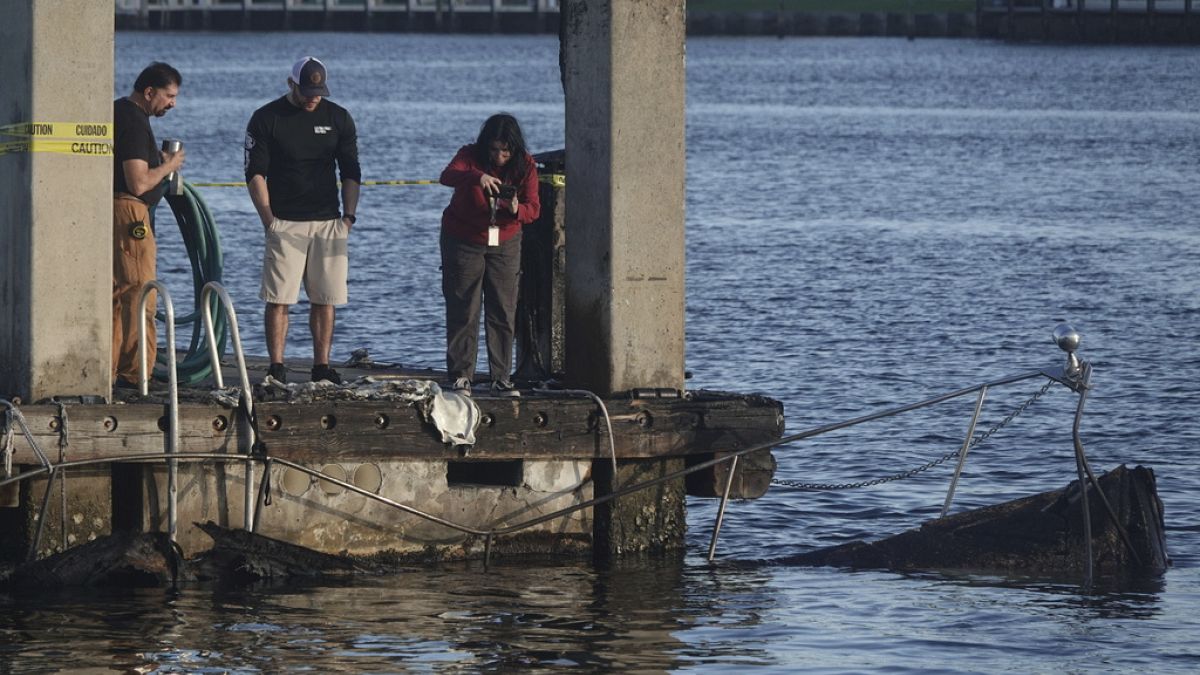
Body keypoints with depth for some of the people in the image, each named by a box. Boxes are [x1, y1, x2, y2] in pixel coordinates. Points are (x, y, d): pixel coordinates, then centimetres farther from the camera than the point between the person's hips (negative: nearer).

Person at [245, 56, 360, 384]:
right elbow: (255, 173, -1)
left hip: (328, 223, 3)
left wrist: (348, 215, 2)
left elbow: (351, 172, 13)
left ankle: (322, 366, 6)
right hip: (285, 223, -3)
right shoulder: (267, 118, 1)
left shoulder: (338, 118, 10)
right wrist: (268, 219, -9)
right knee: (279, 298, -7)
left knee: (325, 298, 2)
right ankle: (276, 367, -5)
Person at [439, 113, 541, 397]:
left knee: (504, 312, 1)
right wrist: (477, 177, -55)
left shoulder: (525, 166, -9)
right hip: (464, 242, -2)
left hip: (504, 243, 2)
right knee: (463, 312, -3)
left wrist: (517, 209, -36)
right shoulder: (470, 156, -16)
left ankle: (501, 377, 6)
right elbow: (447, 176, -36)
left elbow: (534, 209, -12)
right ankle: (461, 377, 1)